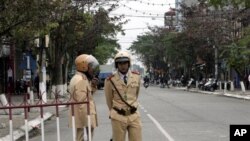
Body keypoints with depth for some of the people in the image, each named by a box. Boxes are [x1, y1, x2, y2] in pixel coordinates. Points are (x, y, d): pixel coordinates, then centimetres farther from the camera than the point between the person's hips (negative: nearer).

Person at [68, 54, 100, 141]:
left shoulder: (78, 78, 15)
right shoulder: (81, 80, -17)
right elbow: (82, 103, -23)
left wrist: (92, 86, 4)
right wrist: (88, 121, -22)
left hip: (81, 117, 10)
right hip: (83, 117, -10)